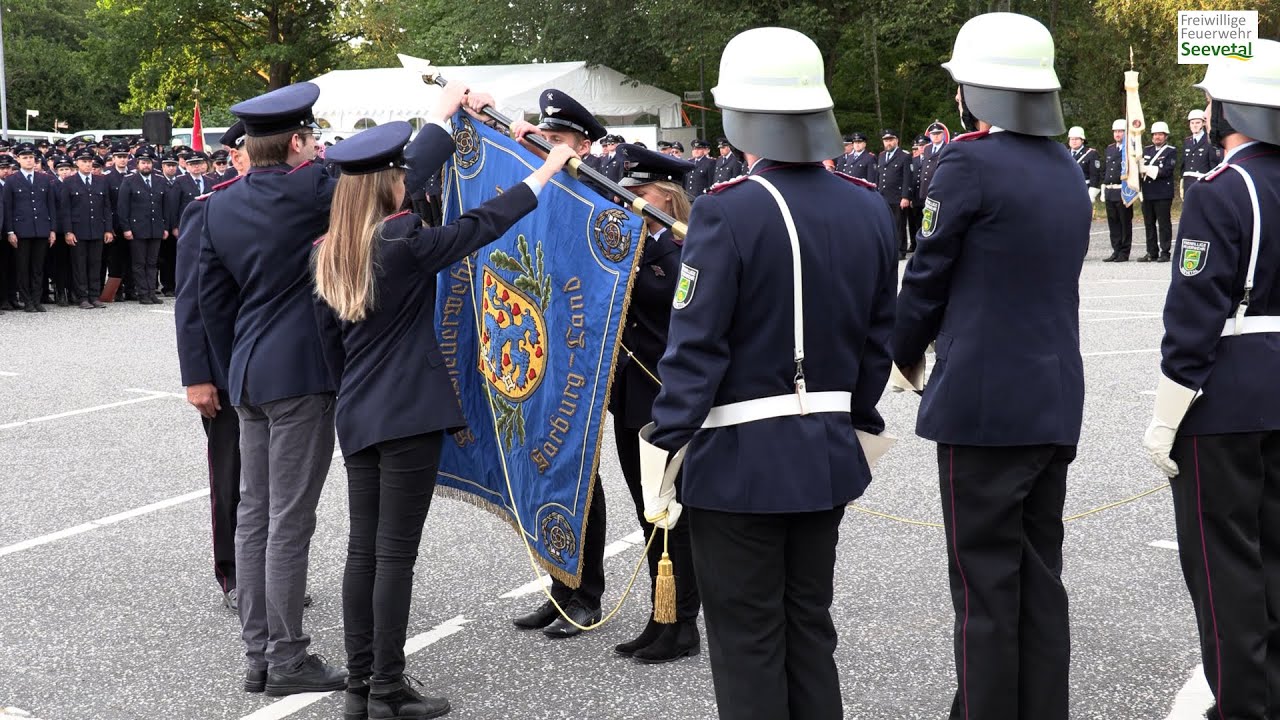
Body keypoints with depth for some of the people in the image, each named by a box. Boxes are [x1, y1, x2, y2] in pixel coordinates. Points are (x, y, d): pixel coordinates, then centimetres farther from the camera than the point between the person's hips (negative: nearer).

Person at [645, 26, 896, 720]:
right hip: (829, 456, 6)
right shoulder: (869, 208, 2)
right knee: (809, 629, 17)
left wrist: (664, 454, -10)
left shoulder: (727, 212, -17)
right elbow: (879, 336, 9)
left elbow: (695, 348, -17)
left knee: (748, 644, 4)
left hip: (738, 462, -6)